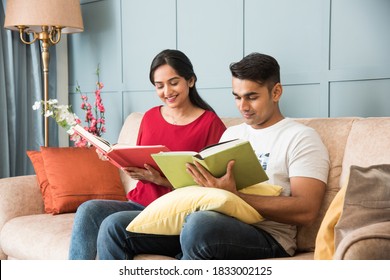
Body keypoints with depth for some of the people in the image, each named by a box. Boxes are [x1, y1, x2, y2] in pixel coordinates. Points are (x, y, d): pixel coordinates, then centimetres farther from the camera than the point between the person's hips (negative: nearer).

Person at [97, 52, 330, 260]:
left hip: (266, 235, -7)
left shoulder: (301, 138, 0)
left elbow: (306, 211, -14)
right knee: (114, 228, -5)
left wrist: (234, 196, -21)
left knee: (200, 224, -40)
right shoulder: (232, 133, 23)